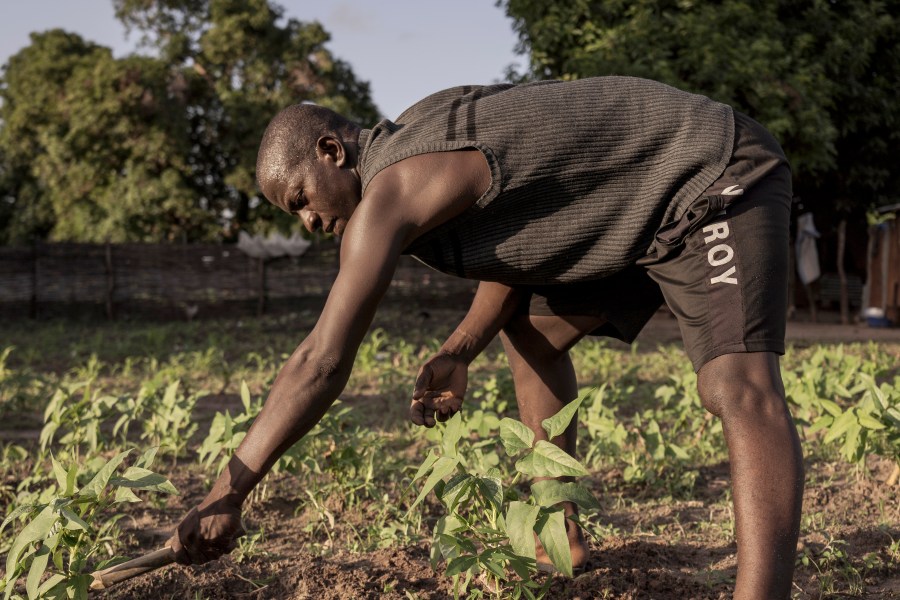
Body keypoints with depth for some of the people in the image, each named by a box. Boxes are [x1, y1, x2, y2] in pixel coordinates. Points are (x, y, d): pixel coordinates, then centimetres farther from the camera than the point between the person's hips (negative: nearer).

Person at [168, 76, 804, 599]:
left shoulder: (392, 190, -23)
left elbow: (321, 364, -27)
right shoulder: (417, 146, 7)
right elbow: (517, 240, 15)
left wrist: (224, 498, -22)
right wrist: (460, 350, -1)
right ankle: (562, 545, 24)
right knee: (530, 333, 18)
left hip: (718, 180, -10)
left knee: (740, 388, -29)